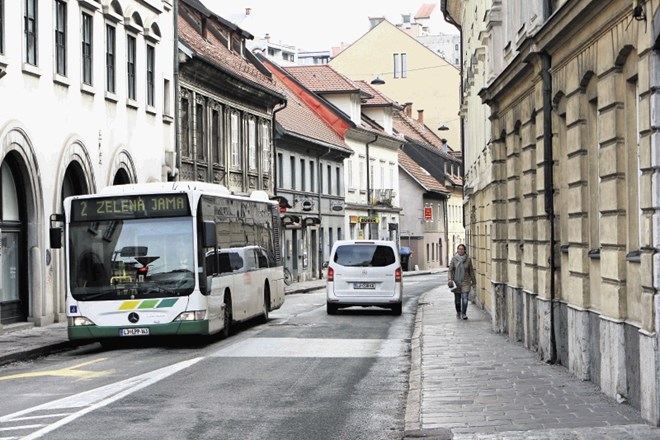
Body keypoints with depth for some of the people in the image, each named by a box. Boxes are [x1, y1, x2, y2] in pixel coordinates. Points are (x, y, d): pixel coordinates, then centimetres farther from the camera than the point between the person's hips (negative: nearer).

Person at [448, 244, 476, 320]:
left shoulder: (468, 259, -1)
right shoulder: (454, 259, -1)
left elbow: (471, 271, 4)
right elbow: (450, 270, -1)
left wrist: (473, 282, 7)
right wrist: (450, 279, -15)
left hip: (465, 282, -1)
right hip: (456, 282, 1)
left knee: (465, 299, -13)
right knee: (457, 299, 9)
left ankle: (464, 314, -3)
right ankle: (458, 313, 29)